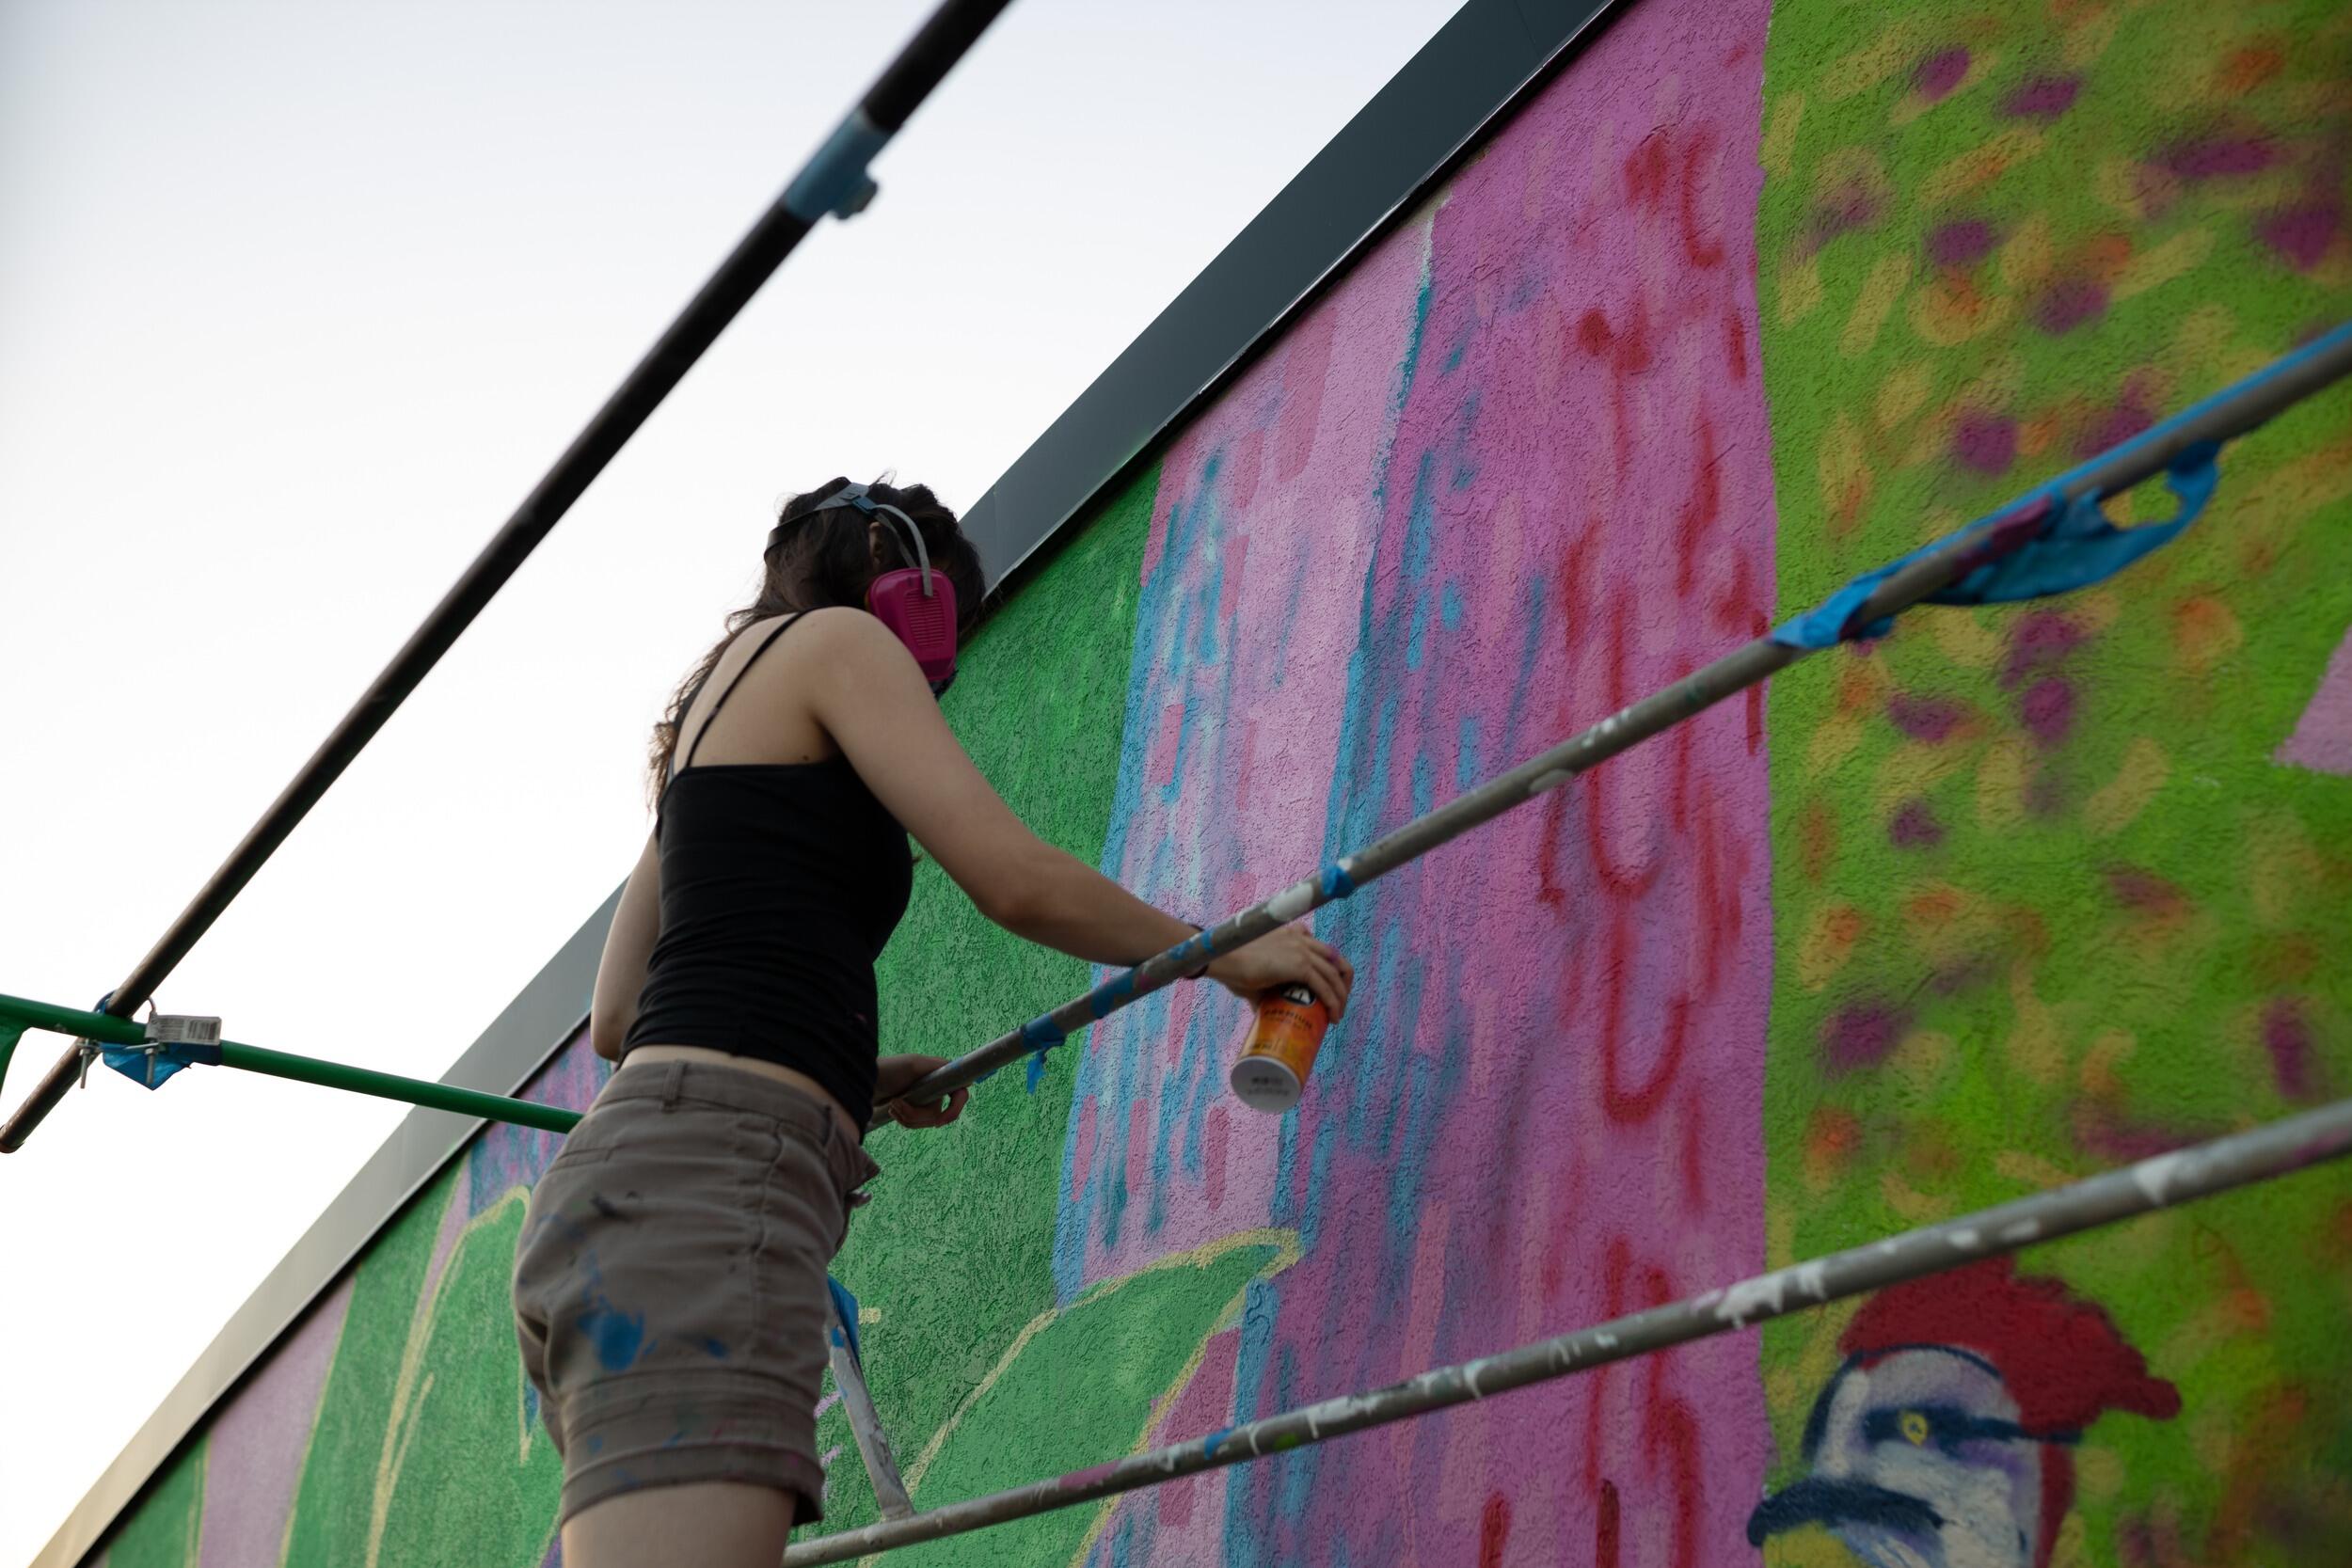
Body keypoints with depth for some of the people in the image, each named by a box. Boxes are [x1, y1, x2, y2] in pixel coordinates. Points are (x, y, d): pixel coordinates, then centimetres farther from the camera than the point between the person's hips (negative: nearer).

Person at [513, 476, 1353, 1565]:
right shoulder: (835, 639, 8)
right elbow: (1018, 881, -3)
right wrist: (1231, 954, 11)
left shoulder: (712, 705, 32)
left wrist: (845, 1077, 36)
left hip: (631, 1180, 10)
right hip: (705, 1185, -10)